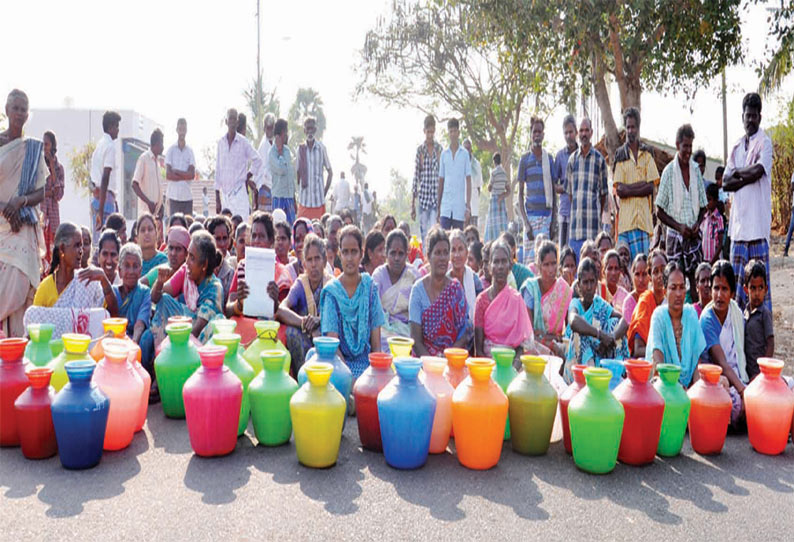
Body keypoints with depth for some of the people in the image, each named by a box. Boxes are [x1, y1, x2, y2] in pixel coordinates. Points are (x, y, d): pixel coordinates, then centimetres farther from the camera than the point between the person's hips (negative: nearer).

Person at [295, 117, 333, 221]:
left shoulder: (321, 148, -2)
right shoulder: (300, 149, 5)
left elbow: (330, 172, 4)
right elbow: (298, 173, 10)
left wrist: (325, 192, 0)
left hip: (318, 200, -2)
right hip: (304, 199, 2)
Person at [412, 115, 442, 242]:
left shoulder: (440, 149, 5)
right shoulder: (419, 150, 5)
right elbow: (415, 176, 5)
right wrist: (412, 204, 2)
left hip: (436, 196, -1)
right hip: (423, 196, 1)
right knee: (423, 231, 6)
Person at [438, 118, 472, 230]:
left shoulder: (465, 154, 3)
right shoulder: (444, 154, 9)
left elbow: (468, 181, 1)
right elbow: (440, 181, 11)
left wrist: (468, 205, -6)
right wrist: (438, 208, 9)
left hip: (460, 207, -1)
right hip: (446, 205, 1)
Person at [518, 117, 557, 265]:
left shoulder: (549, 159, 11)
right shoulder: (525, 159, 3)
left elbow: (553, 190, 14)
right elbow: (520, 192, 2)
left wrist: (553, 219, 6)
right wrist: (525, 222, -8)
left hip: (547, 214, 2)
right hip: (531, 213, -2)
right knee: (529, 258, -4)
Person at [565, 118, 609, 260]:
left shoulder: (599, 159, 4)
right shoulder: (573, 158, 10)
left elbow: (603, 192, 7)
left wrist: (599, 214, 5)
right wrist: (574, 208, 10)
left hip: (593, 212, -2)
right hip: (575, 214, 2)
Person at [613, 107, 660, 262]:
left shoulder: (647, 153, 11)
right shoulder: (620, 155, 7)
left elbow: (651, 187, 1)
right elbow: (619, 190, -3)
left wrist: (629, 189, -6)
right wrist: (641, 184, -8)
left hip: (643, 216, 1)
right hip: (625, 218, -1)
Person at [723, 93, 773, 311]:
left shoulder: (765, 143, 0)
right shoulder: (736, 147, 17)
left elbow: (757, 172, -16)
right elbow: (725, 183, 8)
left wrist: (737, 172, 0)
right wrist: (746, 177, -8)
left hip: (758, 222, -5)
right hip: (739, 221, 5)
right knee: (737, 278, 6)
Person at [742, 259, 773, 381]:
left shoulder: (765, 313, -10)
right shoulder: (746, 311, 8)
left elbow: (770, 344, -12)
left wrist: (763, 373, -16)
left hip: (759, 372, -6)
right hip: (747, 372, 6)